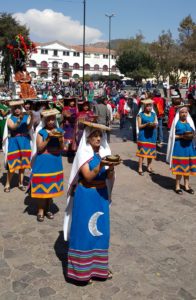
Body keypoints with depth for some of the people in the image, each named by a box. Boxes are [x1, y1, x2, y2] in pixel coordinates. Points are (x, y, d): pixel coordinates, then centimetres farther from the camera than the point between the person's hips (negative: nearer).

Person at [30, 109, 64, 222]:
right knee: (42, 186, -1)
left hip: (55, 163, 3)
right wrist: (48, 137, -21)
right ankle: (41, 210, 12)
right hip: (43, 163, -3)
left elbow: (62, 148, 1)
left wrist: (60, 139, -17)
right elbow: (39, 148, -13)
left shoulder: (59, 131, 4)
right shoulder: (41, 132, -4)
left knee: (52, 186, 10)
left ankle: (48, 209, 25)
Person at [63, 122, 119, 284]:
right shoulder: (83, 153, -10)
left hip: (101, 195, 6)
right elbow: (88, 176, -19)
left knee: (100, 230, 13)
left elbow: (110, 177, -1)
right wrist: (101, 164, -33)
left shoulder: (104, 152, 5)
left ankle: (98, 266, 29)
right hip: (85, 196, -6)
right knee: (84, 231, 2)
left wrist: (111, 166, -21)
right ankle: (82, 269, 16)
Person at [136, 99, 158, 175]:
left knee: (151, 151, 8)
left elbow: (156, 124, 10)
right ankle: (140, 168, -1)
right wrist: (146, 124, -19)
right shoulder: (140, 114, -1)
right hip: (143, 135, -4)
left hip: (152, 135, 4)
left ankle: (149, 166, 23)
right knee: (142, 151, -6)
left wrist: (154, 124, -13)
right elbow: (139, 126, -4)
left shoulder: (154, 114, 11)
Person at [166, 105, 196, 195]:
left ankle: (186, 185, 22)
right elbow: (172, 135, -5)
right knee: (179, 166, 0)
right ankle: (177, 186, 12)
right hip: (179, 146, -4)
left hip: (189, 146, 4)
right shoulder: (176, 122, -4)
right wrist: (182, 136, -18)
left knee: (187, 166, 10)